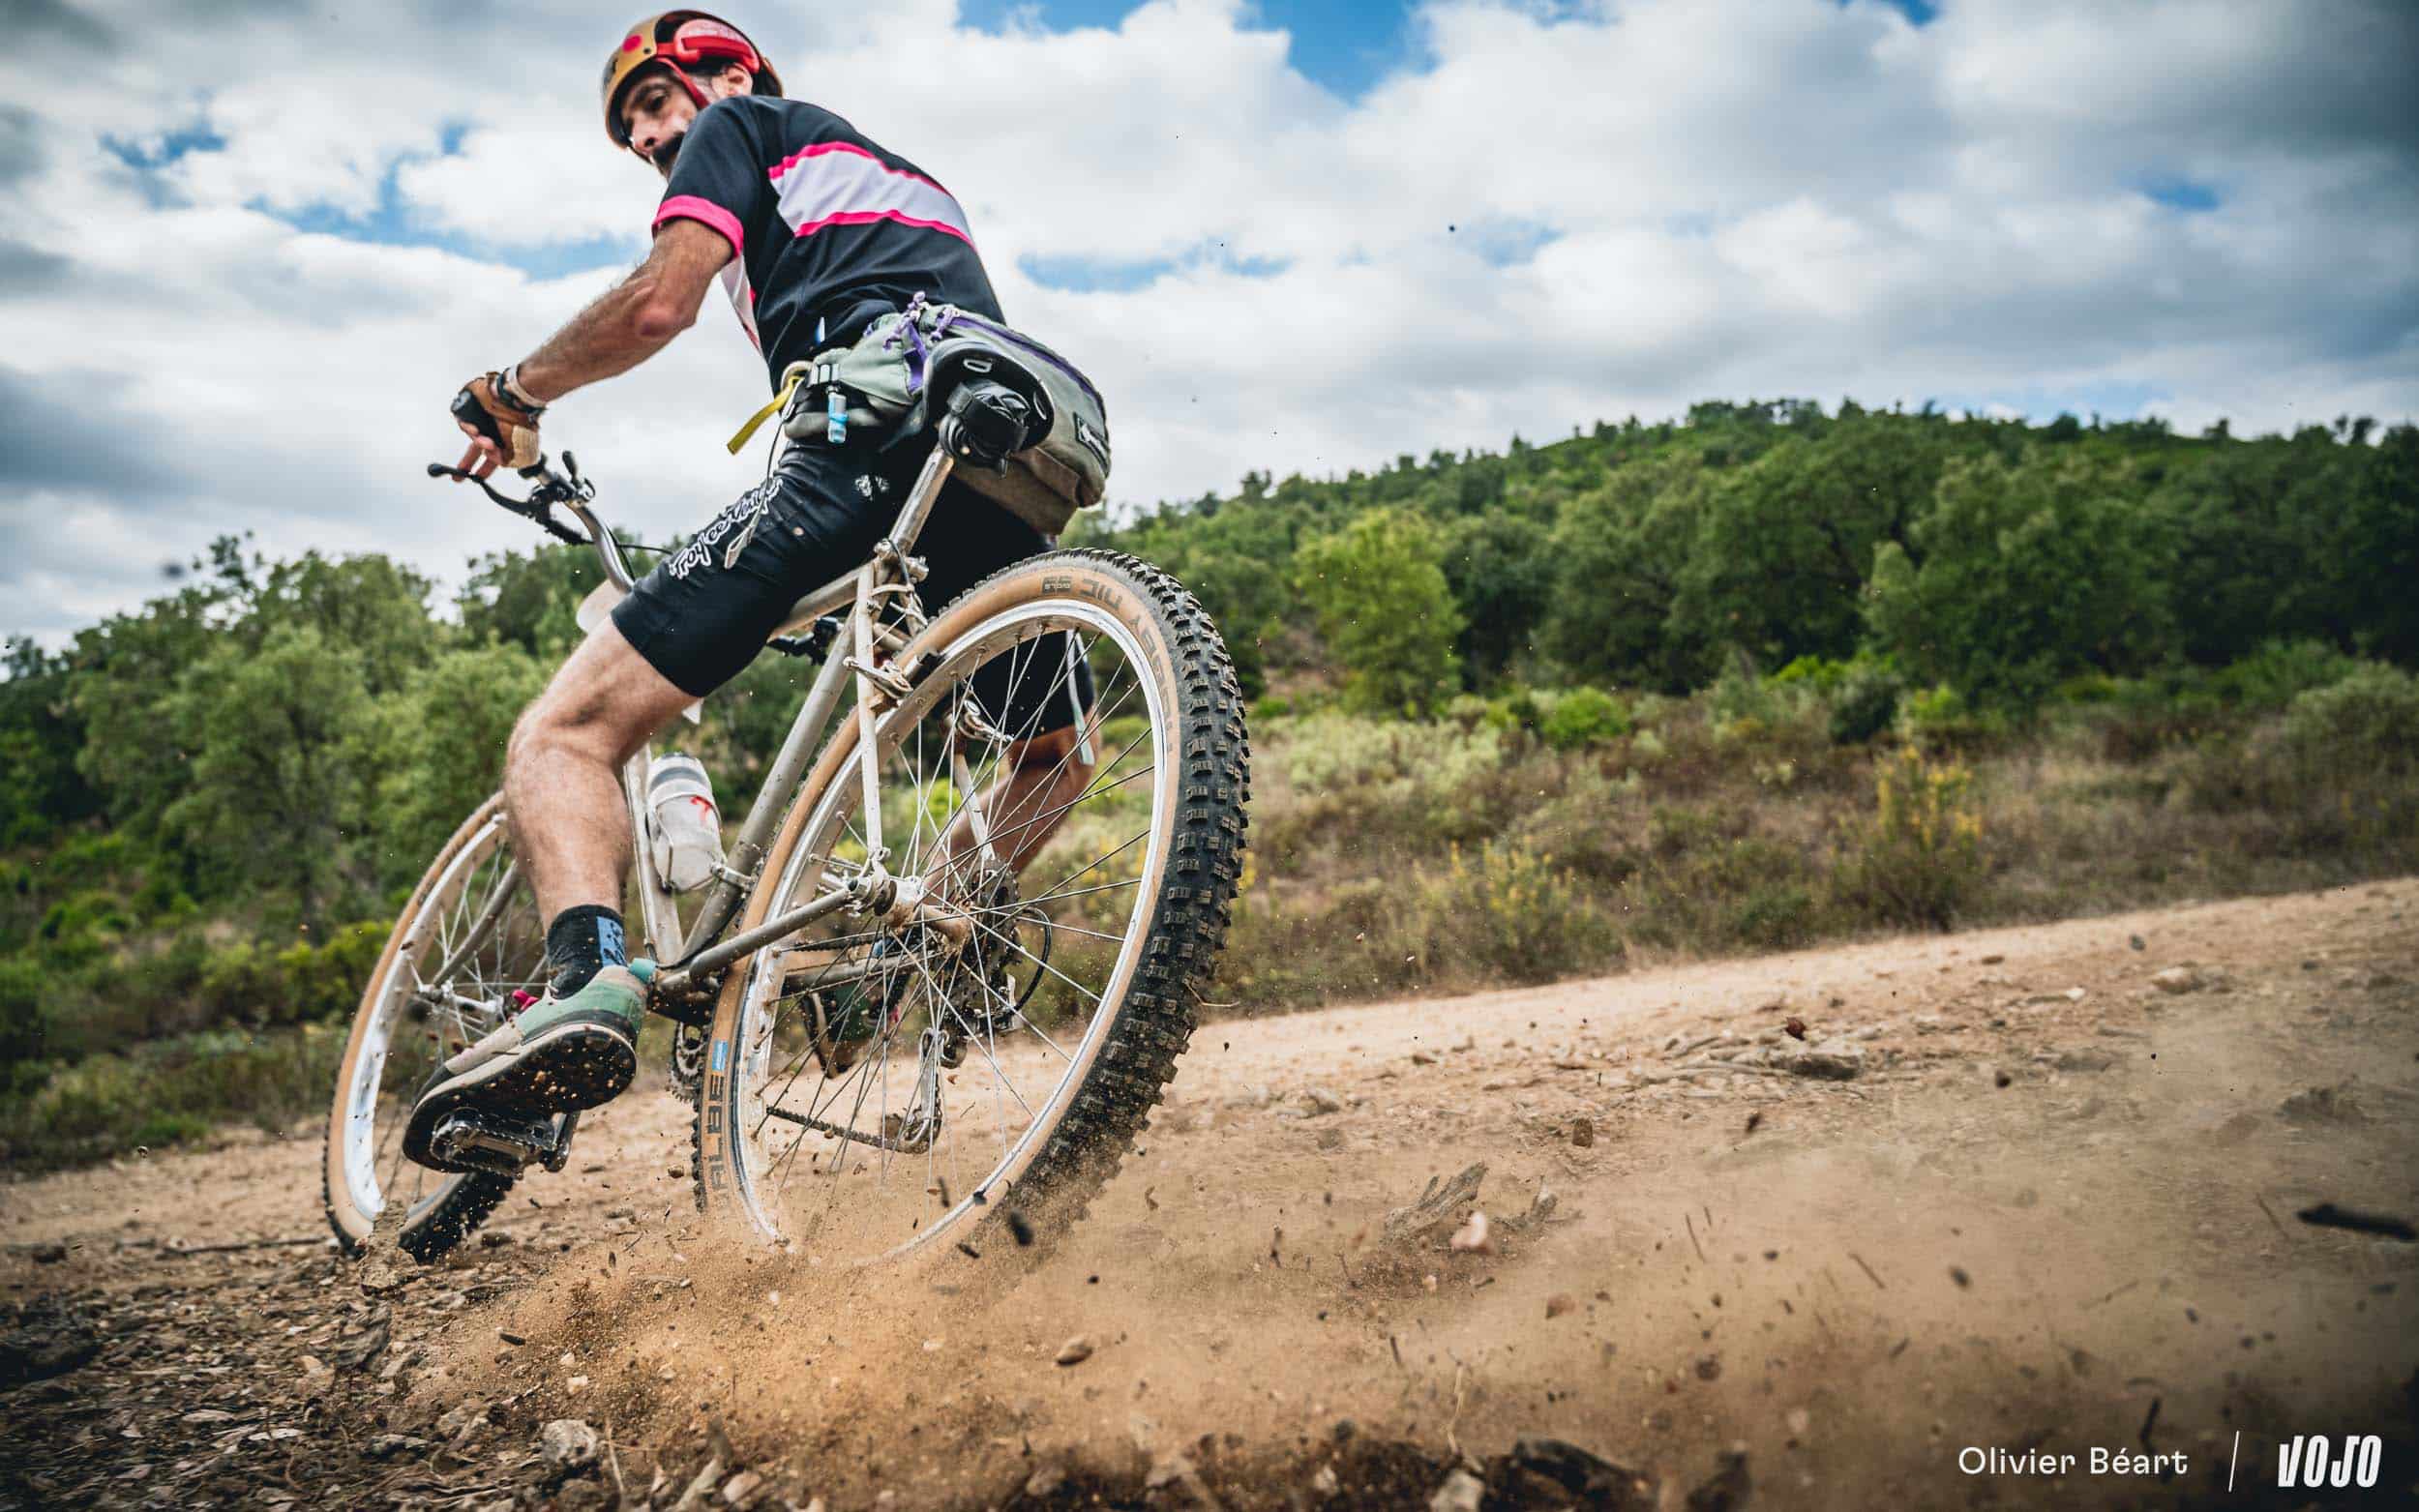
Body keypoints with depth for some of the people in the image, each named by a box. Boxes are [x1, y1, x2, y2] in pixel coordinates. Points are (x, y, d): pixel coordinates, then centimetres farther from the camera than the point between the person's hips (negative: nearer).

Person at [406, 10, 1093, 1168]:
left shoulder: (739, 126, 19)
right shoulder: (902, 172, 42)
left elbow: (660, 301, 3)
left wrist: (509, 395, 18)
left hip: (868, 450, -7)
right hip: (1006, 478, 7)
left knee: (565, 731, -8)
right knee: (1053, 758, 32)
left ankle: (588, 975, -33)